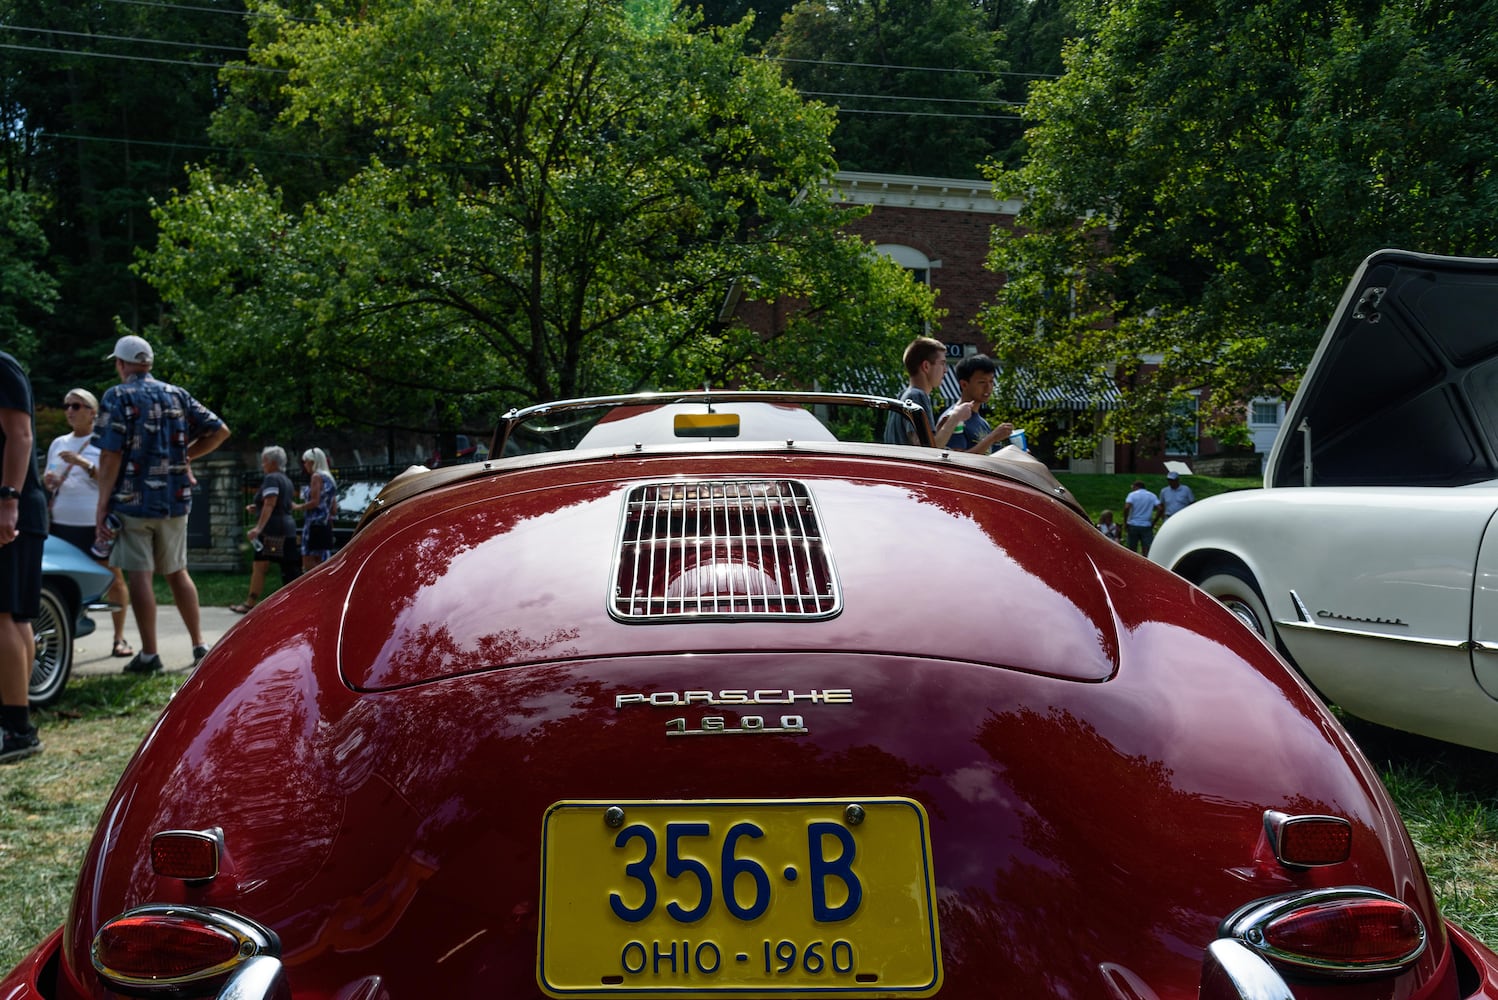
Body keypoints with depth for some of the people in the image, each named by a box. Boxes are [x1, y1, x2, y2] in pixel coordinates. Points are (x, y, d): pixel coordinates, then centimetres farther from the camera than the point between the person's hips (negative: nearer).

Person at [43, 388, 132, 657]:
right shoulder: (58, 443, 17)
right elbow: (48, 480, 25)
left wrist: (83, 463, -18)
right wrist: (47, 481, 2)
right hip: (62, 523, 5)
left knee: (114, 577, -2)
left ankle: (119, 638, 5)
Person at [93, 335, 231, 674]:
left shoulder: (118, 397, -7)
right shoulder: (177, 395, 8)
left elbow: (111, 456, -13)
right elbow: (220, 431, 7)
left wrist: (102, 506, -9)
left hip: (133, 502, -5)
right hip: (176, 501, 5)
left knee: (139, 575, 0)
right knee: (177, 572, 15)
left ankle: (149, 654, 2)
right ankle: (199, 646, 16)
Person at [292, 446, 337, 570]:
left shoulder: (316, 476, -6)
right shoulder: (329, 478, 19)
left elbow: (315, 501, -15)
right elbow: (334, 507, 17)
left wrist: (297, 507, -4)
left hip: (315, 524, -9)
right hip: (326, 525, 9)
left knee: (308, 561, -10)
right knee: (322, 563, 10)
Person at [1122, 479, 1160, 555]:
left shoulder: (1132, 494, -1)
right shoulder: (1152, 496, 8)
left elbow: (1127, 507, -17)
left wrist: (1125, 522, -9)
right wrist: (1154, 522, 5)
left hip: (1133, 525, -1)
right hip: (1147, 526, 1)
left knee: (1132, 551, 7)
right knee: (1147, 551, 0)